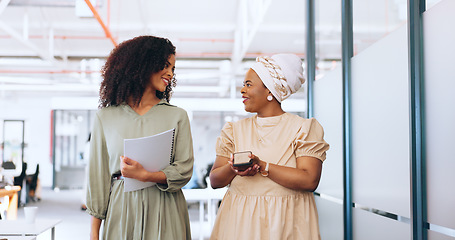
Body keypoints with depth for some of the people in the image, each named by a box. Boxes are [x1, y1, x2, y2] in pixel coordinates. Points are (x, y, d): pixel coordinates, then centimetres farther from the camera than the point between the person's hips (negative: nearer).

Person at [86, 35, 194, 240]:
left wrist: (144, 175, -17)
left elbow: (184, 170, -1)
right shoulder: (105, 117, 5)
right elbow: (98, 175, 4)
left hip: (164, 215, 0)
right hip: (121, 210, 0)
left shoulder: (177, 116, 5)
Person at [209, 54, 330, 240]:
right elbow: (215, 180, 4)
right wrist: (232, 168, -17)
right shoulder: (235, 130, 10)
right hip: (240, 222, 3)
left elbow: (309, 180, -16)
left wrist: (263, 166, -20)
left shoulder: (303, 128, -3)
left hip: (284, 223, -3)